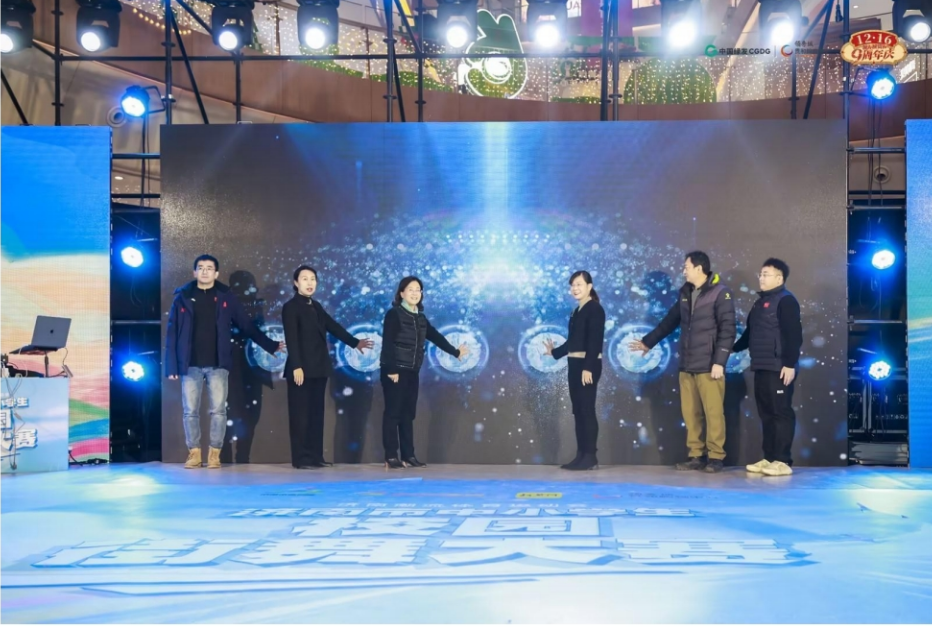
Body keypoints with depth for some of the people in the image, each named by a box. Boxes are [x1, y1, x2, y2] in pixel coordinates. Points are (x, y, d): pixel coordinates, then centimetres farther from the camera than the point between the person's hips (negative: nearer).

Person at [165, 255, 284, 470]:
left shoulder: (226, 297, 5)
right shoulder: (182, 297, 5)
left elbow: (247, 326, 9)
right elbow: (172, 333, 4)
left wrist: (270, 345, 5)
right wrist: (172, 366, -2)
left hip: (217, 365, 0)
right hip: (191, 365, 0)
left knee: (218, 410, -2)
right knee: (190, 411, 3)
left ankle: (214, 454, 7)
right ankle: (194, 453, 13)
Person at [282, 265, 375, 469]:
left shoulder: (316, 306, 16)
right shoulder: (290, 307, -6)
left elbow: (333, 327, 21)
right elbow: (291, 339, -14)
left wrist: (354, 343, 21)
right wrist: (296, 366, -21)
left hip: (319, 368, 7)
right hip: (302, 369, -7)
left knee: (316, 413, 8)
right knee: (301, 414, -4)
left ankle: (316, 456, 12)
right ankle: (301, 458, -1)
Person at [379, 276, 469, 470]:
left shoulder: (420, 318, 13)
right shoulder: (394, 314, -7)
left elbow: (435, 337, 24)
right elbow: (387, 343, -14)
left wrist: (454, 352, 31)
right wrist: (391, 370, -20)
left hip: (412, 372, 7)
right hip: (394, 371, -7)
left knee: (408, 414, 8)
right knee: (393, 413, -5)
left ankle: (408, 456, 11)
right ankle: (391, 457, -3)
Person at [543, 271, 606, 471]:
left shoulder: (595, 309, -8)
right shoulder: (577, 311, 16)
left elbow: (595, 341, -16)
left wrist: (588, 368, -22)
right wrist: (554, 352, 31)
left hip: (588, 364, -9)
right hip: (574, 364, 9)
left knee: (587, 409, -8)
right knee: (578, 410, 8)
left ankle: (590, 457, -5)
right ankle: (581, 455, 12)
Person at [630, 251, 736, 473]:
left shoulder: (720, 293, -6)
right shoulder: (685, 293, 15)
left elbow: (727, 330, -11)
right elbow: (670, 321, 26)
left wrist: (719, 361, -16)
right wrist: (648, 342, 29)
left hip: (709, 366, -6)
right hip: (687, 365, 6)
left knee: (713, 412, -5)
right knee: (690, 413, 6)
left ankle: (716, 457, 3)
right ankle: (697, 455, 13)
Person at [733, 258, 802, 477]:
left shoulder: (785, 300, -8)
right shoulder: (760, 302, 21)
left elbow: (793, 335, -15)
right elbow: (750, 333, 28)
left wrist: (790, 364, -20)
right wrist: (733, 348, 24)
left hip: (779, 369, -9)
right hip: (762, 368, 9)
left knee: (781, 413, -7)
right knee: (766, 414, 10)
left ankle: (783, 461, -5)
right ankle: (769, 458, 14)